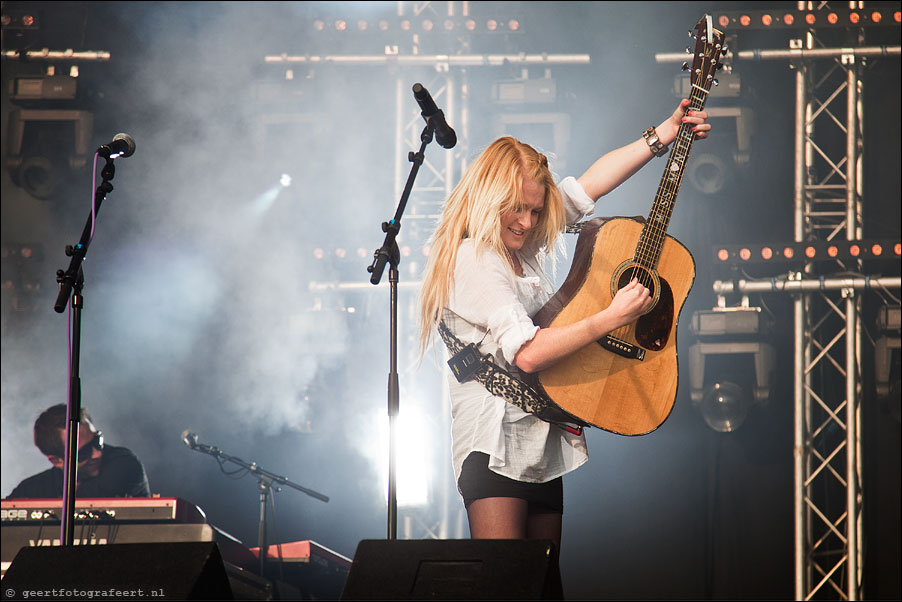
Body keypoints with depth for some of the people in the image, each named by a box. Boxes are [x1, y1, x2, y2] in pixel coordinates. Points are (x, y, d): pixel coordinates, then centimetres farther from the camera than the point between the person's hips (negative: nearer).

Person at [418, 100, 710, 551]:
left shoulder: (523, 246, 13)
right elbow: (526, 352, -22)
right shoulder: (472, 259, -13)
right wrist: (611, 318, -20)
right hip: (496, 446, -9)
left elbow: (588, 187, 20)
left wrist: (664, 134, 17)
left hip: (543, 443, 9)